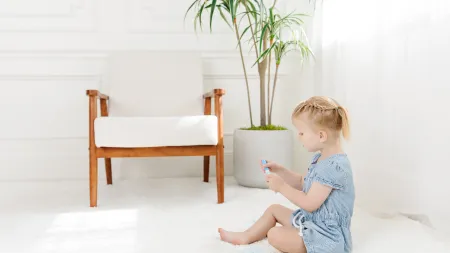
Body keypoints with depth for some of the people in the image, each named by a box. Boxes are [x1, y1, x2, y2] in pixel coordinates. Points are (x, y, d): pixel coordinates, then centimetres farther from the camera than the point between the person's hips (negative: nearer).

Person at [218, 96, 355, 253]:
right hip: (310, 219, 11)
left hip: (327, 234, -10)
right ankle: (246, 237, 31)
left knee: (274, 235, -22)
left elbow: (309, 203, -26)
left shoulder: (334, 166, -28)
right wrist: (279, 170, 7)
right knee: (274, 209, 20)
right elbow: (302, 184, 17)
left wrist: (282, 186, -17)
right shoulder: (320, 158, 4)